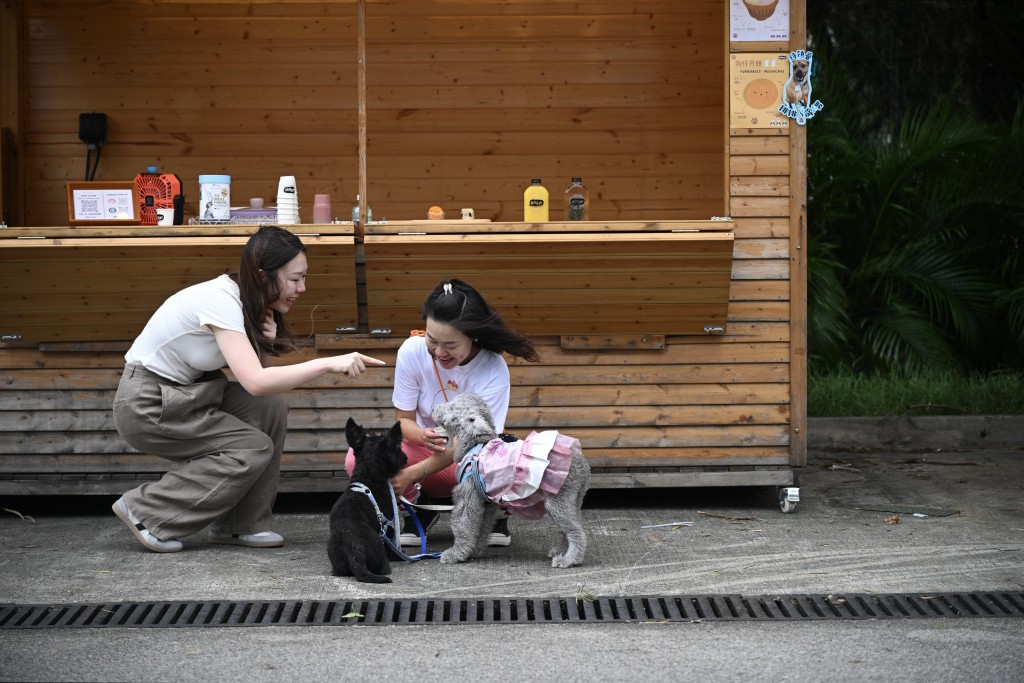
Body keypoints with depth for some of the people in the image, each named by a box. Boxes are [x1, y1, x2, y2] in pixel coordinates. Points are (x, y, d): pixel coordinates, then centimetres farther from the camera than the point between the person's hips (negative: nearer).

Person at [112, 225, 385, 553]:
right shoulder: (219, 300, -27)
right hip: (145, 404, -8)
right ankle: (145, 511, -6)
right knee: (254, 449, -14)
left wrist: (268, 343, -17)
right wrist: (327, 363, -39)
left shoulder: (252, 303, -1)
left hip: (184, 394, 8)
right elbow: (255, 383, -36)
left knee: (270, 408, -8)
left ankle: (238, 525, -1)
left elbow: (258, 378, 2)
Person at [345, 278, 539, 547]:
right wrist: (422, 436, -36)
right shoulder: (412, 351, -18)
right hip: (425, 448, 2)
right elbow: (403, 419, -9)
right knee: (359, 459, -29)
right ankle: (420, 507, 1)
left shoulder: (493, 370, -23)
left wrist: (413, 473, -33)